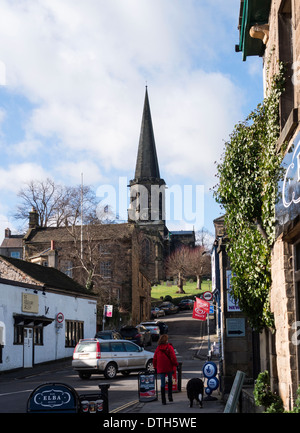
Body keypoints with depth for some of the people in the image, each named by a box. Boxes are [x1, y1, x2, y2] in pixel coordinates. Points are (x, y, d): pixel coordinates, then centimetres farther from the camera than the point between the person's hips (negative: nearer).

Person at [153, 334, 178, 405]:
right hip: (169, 367, -2)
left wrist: (155, 367, 18)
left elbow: (154, 359, 8)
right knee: (170, 380, 20)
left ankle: (163, 400, 3)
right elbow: (173, 357, -11)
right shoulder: (169, 347, -8)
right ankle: (169, 395, 8)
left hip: (160, 369, 2)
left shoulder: (158, 348, 3)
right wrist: (175, 364, 1)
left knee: (162, 383, 4)